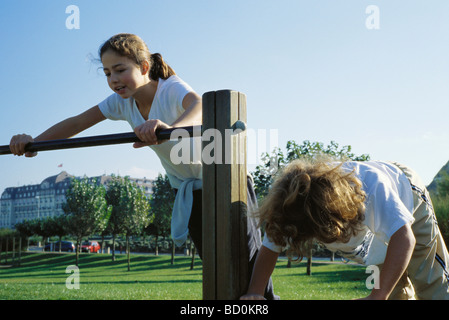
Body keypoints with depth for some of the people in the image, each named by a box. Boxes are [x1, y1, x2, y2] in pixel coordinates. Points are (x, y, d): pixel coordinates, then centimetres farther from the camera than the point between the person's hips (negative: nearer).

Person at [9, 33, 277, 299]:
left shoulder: (172, 88, -28)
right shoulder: (122, 102, -8)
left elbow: (200, 106, -50)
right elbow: (78, 122, -7)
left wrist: (170, 127, -72)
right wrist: (34, 142, -22)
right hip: (186, 189, 6)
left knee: (247, 253, -4)